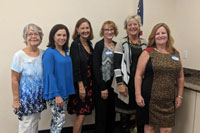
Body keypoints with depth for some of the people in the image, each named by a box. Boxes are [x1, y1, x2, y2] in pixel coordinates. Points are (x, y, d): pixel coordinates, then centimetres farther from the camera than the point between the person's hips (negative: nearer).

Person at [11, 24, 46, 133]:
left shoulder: (43, 54, -1)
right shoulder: (19, 56, -13)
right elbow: (15, 80, -10)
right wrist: (16, 100, -10)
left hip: (39, 98, 4)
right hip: (25, 98, -4)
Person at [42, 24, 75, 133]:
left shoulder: (66, 52, 10)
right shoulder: (49, 52, -13)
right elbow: (49, 75, -17)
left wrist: (69, 91, 9)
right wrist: (57, 95, -19)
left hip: (65, 91, 7)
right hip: (55, 94, -7)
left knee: (57, 119, 15)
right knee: (60, 119, -5)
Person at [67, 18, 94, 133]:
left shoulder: (89, 43, 11)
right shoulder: (75, 44, -11)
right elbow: (75, 67, -16)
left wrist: (91, 84, 9)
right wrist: (81, 86, -17)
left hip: (89, 82, 7)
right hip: (80, 83, -7)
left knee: (82, 114, 12)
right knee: (81, 114, -3)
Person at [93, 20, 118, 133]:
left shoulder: (117, 45, 10)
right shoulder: (99, 45, -6)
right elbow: (96, 68, -11)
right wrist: (102, 88, -14)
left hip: (114, 84, 5)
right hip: (103, 85, -5)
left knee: (112, 112, 14)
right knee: (102, 113, 3)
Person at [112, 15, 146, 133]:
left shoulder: (145, 43, 9)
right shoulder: (122, 44, -2)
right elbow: (117, 65, -7)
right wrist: (120, 84, -13)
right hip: (127, 83, -3)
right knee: (125, 112, 5)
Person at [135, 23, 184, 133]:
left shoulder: (175, 54, 9)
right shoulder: (147, 53, -3)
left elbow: (180, 77, 13)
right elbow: (138, 75, -5)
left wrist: (179, 96, 10)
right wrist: (138, 95, -10)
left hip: (168, 100, 3)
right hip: (150, 98, -3)